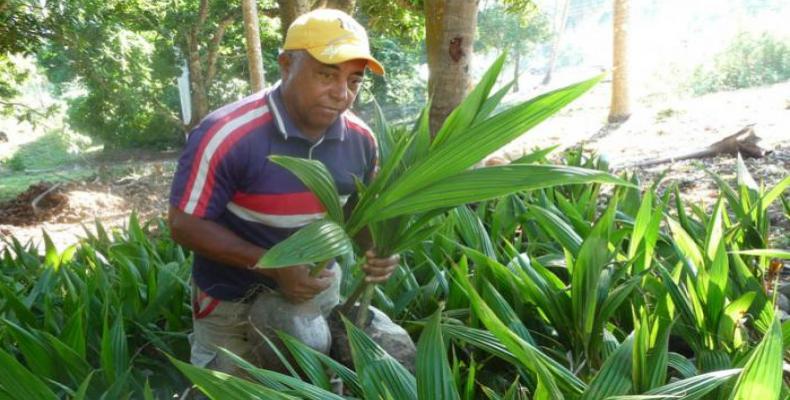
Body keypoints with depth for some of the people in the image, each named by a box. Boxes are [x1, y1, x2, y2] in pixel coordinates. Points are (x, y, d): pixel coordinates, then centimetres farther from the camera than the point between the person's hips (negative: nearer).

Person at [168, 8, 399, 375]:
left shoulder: (360, 140, -10)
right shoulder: (227, 135, -28)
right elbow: (185, 224, -21)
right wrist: (274, 265, -29)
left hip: (319, 294, 5)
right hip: (233, 306, -4)